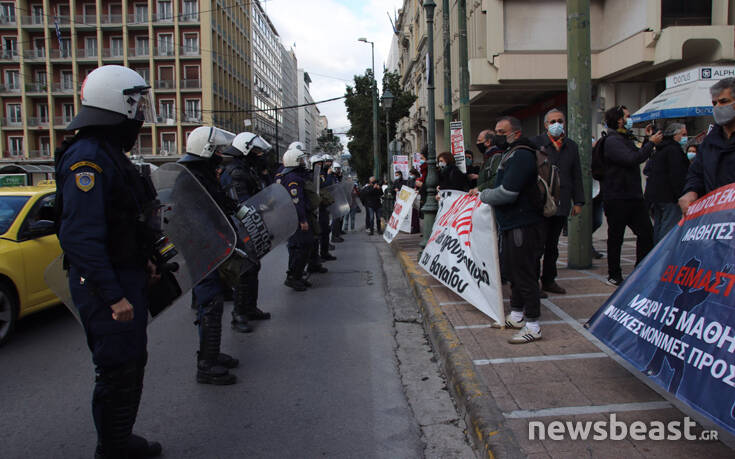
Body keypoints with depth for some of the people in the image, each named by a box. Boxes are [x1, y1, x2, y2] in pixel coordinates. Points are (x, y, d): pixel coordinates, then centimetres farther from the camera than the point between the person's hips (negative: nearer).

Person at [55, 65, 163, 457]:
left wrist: (144, 263, 21)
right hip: (106, 285, -11)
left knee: (132, 363, 21)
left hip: (125, 278, 11)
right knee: (118, 372, 1)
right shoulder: (88, 157, -20)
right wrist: (112, 295, -27)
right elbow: (80, 236, -27)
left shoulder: (110, 154, 14)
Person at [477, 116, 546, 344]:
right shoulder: (510, 155, 17)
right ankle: (516, 316, 30)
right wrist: (482, 190, 8)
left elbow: (506, 193, -24)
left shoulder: (521, 156, -17)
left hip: (523, 225, -11)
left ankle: (532, 326, 3)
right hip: (511, 224, 11)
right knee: (513, 271, 18)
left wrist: (484, 195, -8)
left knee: (524, 274, -5)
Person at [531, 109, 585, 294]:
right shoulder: (535, 143, -1)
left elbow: (576, 176, 17)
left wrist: (578, 202, 11)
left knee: (552, 245, 13)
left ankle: (549, 280, 22)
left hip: (562, 205, 5)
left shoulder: (571, 146, 14)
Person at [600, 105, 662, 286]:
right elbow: (632, 159, -25)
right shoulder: (612, 141, -13)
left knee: (646, 232, 6)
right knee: (615, 238, 2)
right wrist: (651, 143, -15)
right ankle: (614, 276, 12)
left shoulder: (625, 139, 19)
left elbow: (638, 156, 27)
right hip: (617, 198, -9)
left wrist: (647, 139, 19)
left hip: (633, 195, 9)